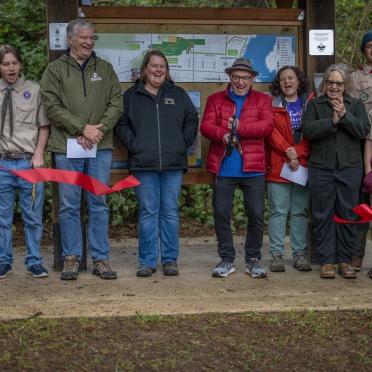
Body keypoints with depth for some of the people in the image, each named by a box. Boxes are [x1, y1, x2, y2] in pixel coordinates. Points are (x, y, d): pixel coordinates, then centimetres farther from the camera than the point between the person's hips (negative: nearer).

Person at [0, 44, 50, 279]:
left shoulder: (34, 90, 3)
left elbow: (44, 126, 5)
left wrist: (38, 154, -5)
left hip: (29, 162, -1)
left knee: (33, 216, 4)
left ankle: (34, 262, 13)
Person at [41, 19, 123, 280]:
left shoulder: (105, 69, 12)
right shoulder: (56, 70, 4)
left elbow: (116, 103, 5)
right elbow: (52, 106, -5)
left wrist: (100, 129, -10)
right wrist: (83, 128, -13)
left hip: (101, 147, 2)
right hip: (68, 147, -2)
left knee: (99, 204, 5)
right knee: (69, 205, 3)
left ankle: (101, 259, 11)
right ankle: (71, 258, 11)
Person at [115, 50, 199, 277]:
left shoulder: (178, 94, 13)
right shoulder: (131, 96, 9)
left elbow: (192, 120, 14)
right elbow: (121, 124, 8)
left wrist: (184, 143, 2)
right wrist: (133, 144, -5)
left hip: (173, 164, 1)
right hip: (144, 165, -1)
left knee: (170, 212, 3)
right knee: (148, 212, 0)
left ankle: (170, 260, 10)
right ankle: (147, 261, 6)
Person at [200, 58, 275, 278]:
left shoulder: (263, 101, 10)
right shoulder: (215, 100, 11)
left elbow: (268, 125, -7)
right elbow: (206, 126, -2)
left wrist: (239, 127, -18)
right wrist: (223, 135, -23)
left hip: (253, 169, 0)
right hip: (223, 168, 1)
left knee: (257, 214, 0)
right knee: (221, 214, 2)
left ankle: (253, 260, 13)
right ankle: (227, 260, 14)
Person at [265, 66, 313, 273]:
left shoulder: (310, 102, 9)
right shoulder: (272, 104, 6)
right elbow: (271, 131, -5)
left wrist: (298, 153, -12)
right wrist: (288, 152, -14)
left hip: (303, 165, 2)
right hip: (278, 165, -2)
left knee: (301, 211, 5)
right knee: (278, 211, -2)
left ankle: (300, 253, 10)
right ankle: (276, 254, 1)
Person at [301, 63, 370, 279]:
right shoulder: (315, 105, 7)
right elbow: (307, 129, -9)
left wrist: (344, 115, -15)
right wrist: (332, 121, -16)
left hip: (350, 169, 0)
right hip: (321, 169, 0)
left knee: (348, 216, 3)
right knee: (324, 216, 2)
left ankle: (345, 261, 11)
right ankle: (327, 261, 8)